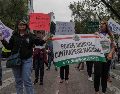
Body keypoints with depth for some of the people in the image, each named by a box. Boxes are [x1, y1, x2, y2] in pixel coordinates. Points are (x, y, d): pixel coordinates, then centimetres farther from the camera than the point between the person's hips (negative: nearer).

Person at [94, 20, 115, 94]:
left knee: (105, 74, 7)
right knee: (97, 74, -6)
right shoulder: (96, 34, 3)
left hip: (107, 57, 2)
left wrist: (111, 53, -8)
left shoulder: (110, 35, 9)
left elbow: (113, 46, 9)